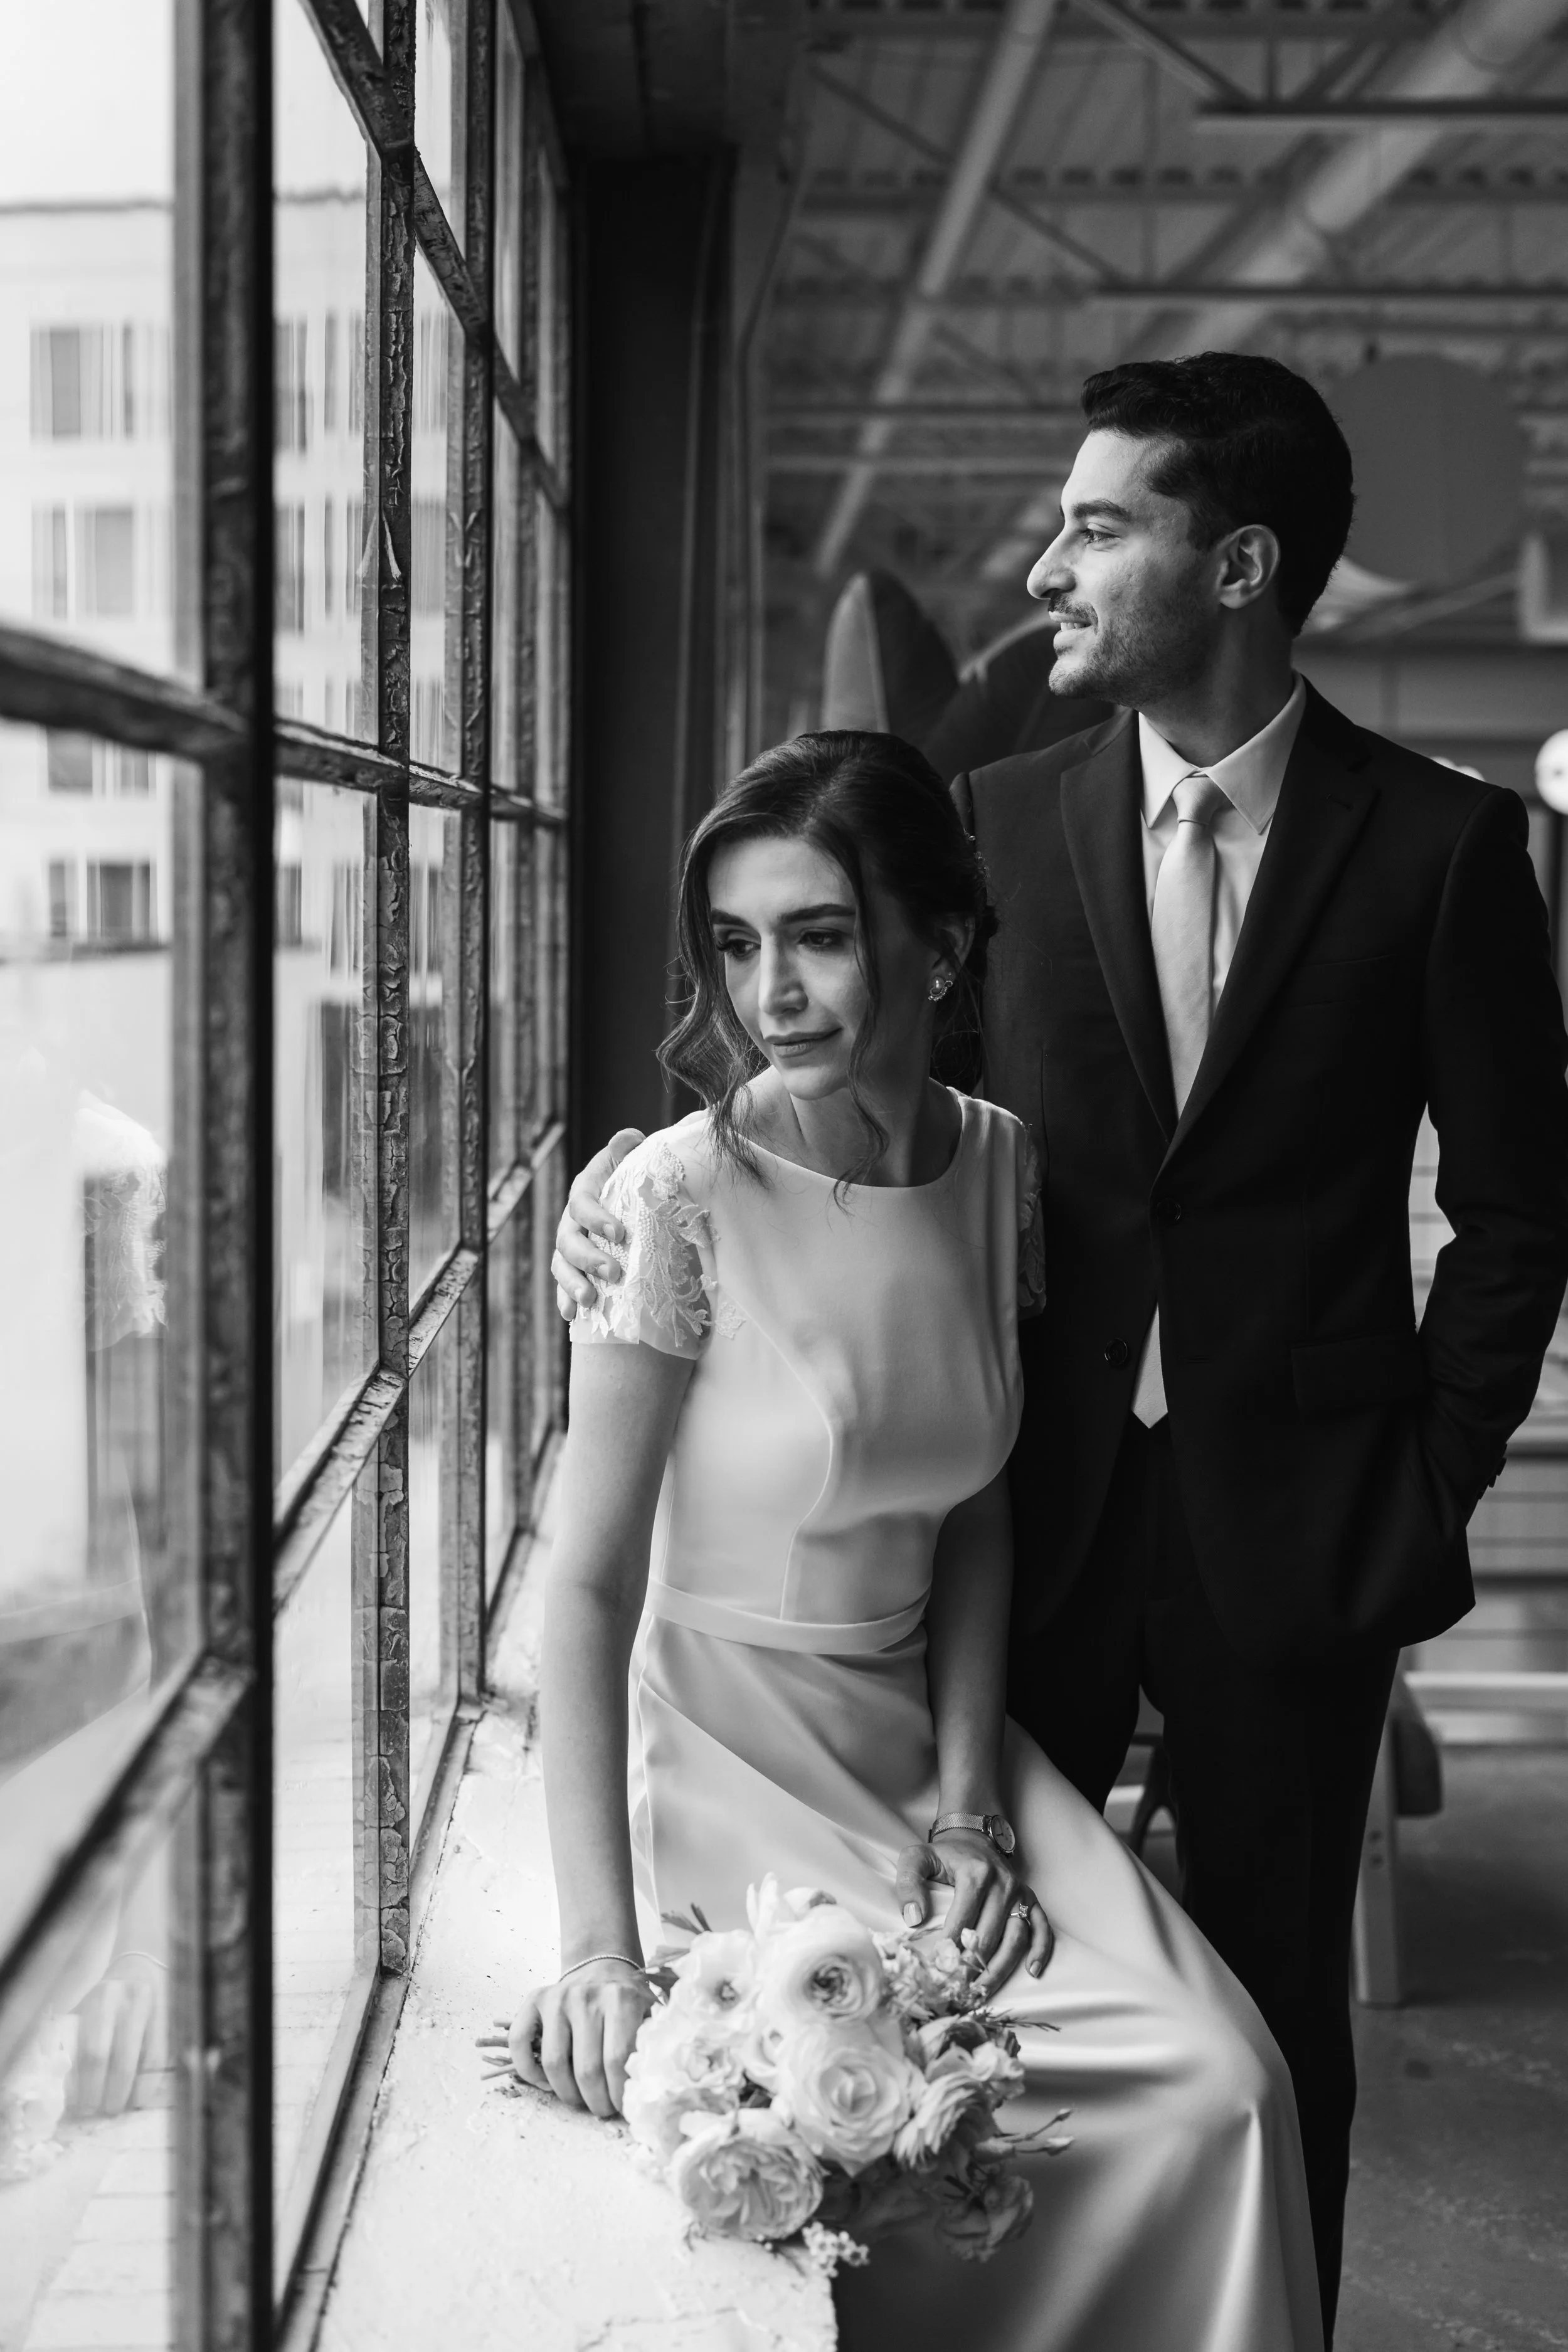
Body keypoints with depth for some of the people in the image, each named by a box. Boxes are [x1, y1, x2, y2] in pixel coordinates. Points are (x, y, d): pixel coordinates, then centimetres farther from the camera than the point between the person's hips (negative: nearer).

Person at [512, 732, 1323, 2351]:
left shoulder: (998, 1165, 0)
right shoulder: (677, 1200, -17)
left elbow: (976, 1505, 9)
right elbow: (586, 1586, -19)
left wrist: (968, 1787, -4)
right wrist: (599, 1945, -28)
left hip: (924, 1728, 6)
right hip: (729, 1751, -5)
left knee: (1218, 2082, -12)